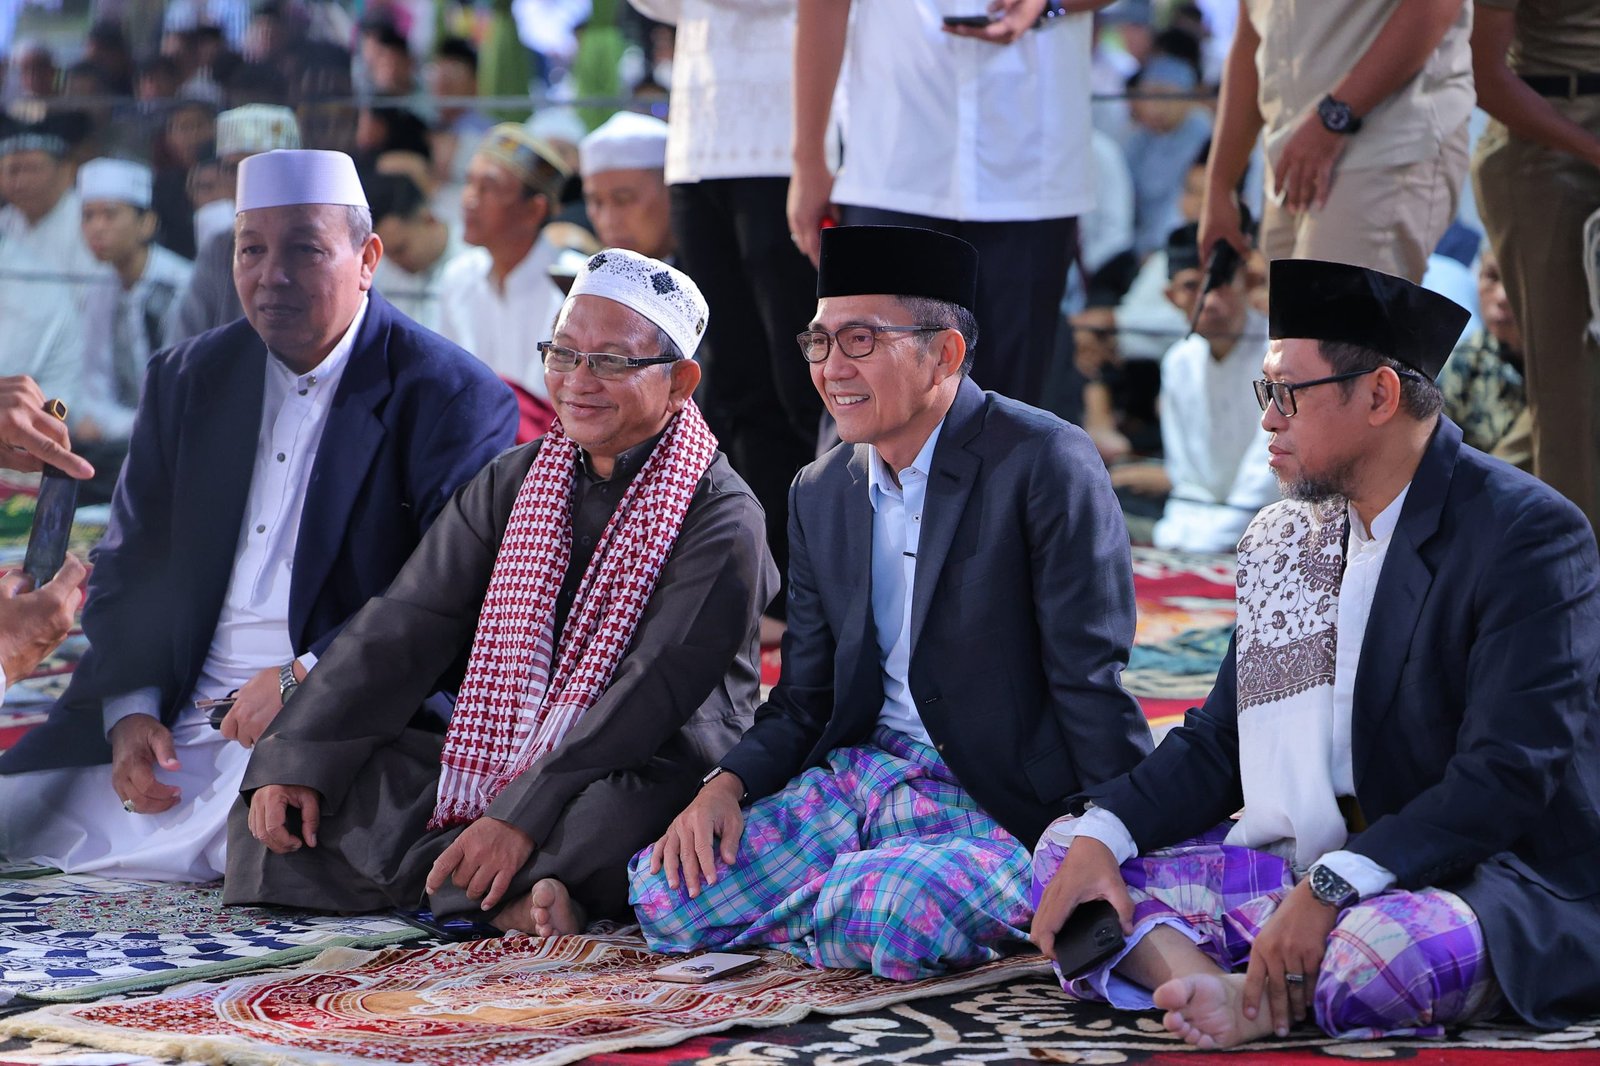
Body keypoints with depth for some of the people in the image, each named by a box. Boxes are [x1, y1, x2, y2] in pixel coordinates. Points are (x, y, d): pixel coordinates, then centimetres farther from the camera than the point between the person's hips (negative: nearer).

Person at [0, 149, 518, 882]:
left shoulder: (453, 399, -5)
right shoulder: (185, 381, 13)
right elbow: (127, 570, 13)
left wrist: (308, 678, -20)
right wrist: (128, 714, -3)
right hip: (171, 720, 5)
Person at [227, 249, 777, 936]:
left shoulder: (721, 523, -9)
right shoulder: (510, 485, 9)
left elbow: (653, 694, -20)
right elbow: (402, 629, 4)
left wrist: (523, 818, -29)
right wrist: (294, 762, -8)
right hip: (494, 770, 7)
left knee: (625, 814, -42)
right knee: (281, 784, -10)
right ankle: (506, 894, -25)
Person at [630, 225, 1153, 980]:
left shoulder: (1044, 463, -11)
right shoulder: (820, 494, 11)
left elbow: (1091, 679, -13)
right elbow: (803, 702, 14)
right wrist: (727, 784, -5)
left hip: (1001, 811, -6)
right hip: (858, 776, 6)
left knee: (888, 918, -35)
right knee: (664, 891, -12)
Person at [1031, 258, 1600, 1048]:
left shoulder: (1526, 532, -13)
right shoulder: (1284, 537, 10)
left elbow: (1510, 776, -21)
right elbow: (1220, 741, 10)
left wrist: (1329, 888, -28)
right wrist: (1102, 835, -8)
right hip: (1307, 861, 8)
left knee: (1378, 950, -40)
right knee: (1068, 849, -2)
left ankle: (1260, 999, -9)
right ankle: (1209, 985, -29)